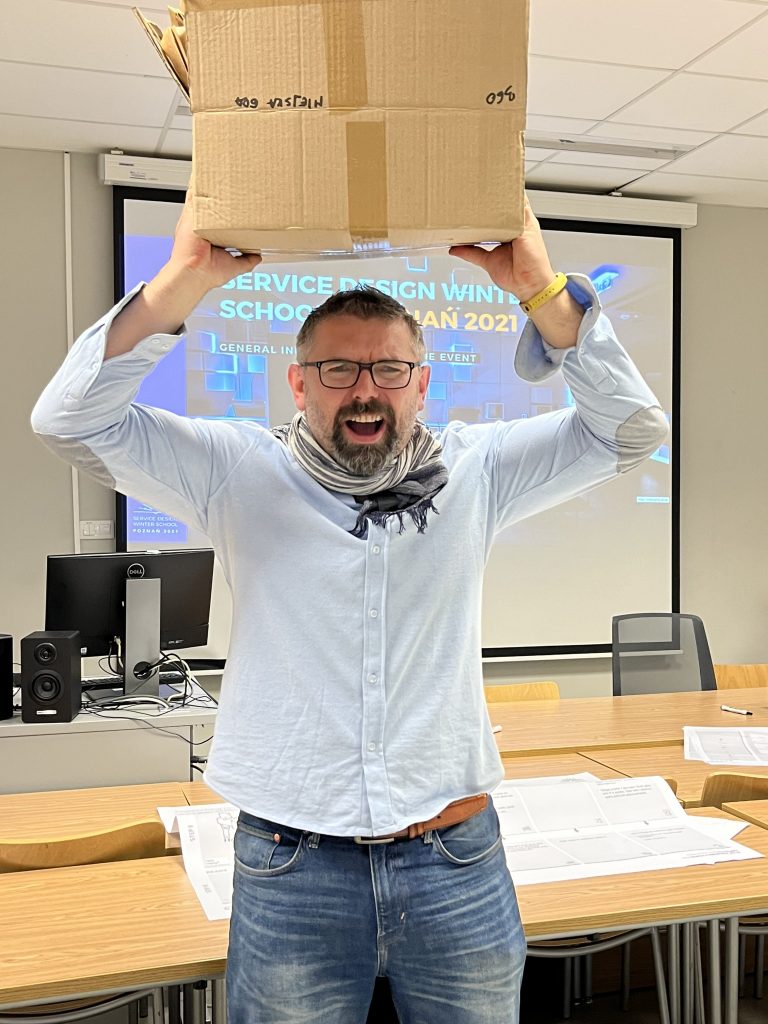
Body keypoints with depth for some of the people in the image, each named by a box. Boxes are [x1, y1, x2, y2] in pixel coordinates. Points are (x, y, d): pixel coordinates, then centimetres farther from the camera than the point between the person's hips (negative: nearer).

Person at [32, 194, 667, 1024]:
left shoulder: (472, 471, 1)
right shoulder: (241, 473, -3)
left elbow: (630, 430, -5)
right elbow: (70, 421, -10)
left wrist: (543, 292, -18)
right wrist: (181, 282, -22)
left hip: (455, 862, 2)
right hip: (290, 868, -1)